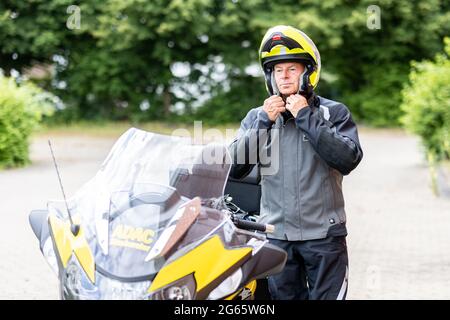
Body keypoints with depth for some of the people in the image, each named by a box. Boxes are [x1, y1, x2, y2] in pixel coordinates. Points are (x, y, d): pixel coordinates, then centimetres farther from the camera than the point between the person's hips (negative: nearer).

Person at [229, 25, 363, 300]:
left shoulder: (334, 112, 2)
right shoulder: (257, 117, 9)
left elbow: (348, 160, -14)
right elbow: (235, 168, -1)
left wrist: (306, 118, -14)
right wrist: (264, 122, -9)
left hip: (324, 235, -2)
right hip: (277, 234, 3)